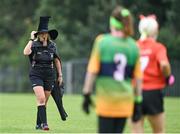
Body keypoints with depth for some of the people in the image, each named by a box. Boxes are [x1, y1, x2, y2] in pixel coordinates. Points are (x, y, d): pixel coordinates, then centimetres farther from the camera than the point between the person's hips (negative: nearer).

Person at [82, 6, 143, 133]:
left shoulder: (102, 41, -3)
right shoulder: (134, 46, 5)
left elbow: (92, 71, -4)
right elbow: (138, 78, 6)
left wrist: (87, 94, 3)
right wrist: (137, 101, 13)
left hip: (106, 98, -3)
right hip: (125, 100, 3)